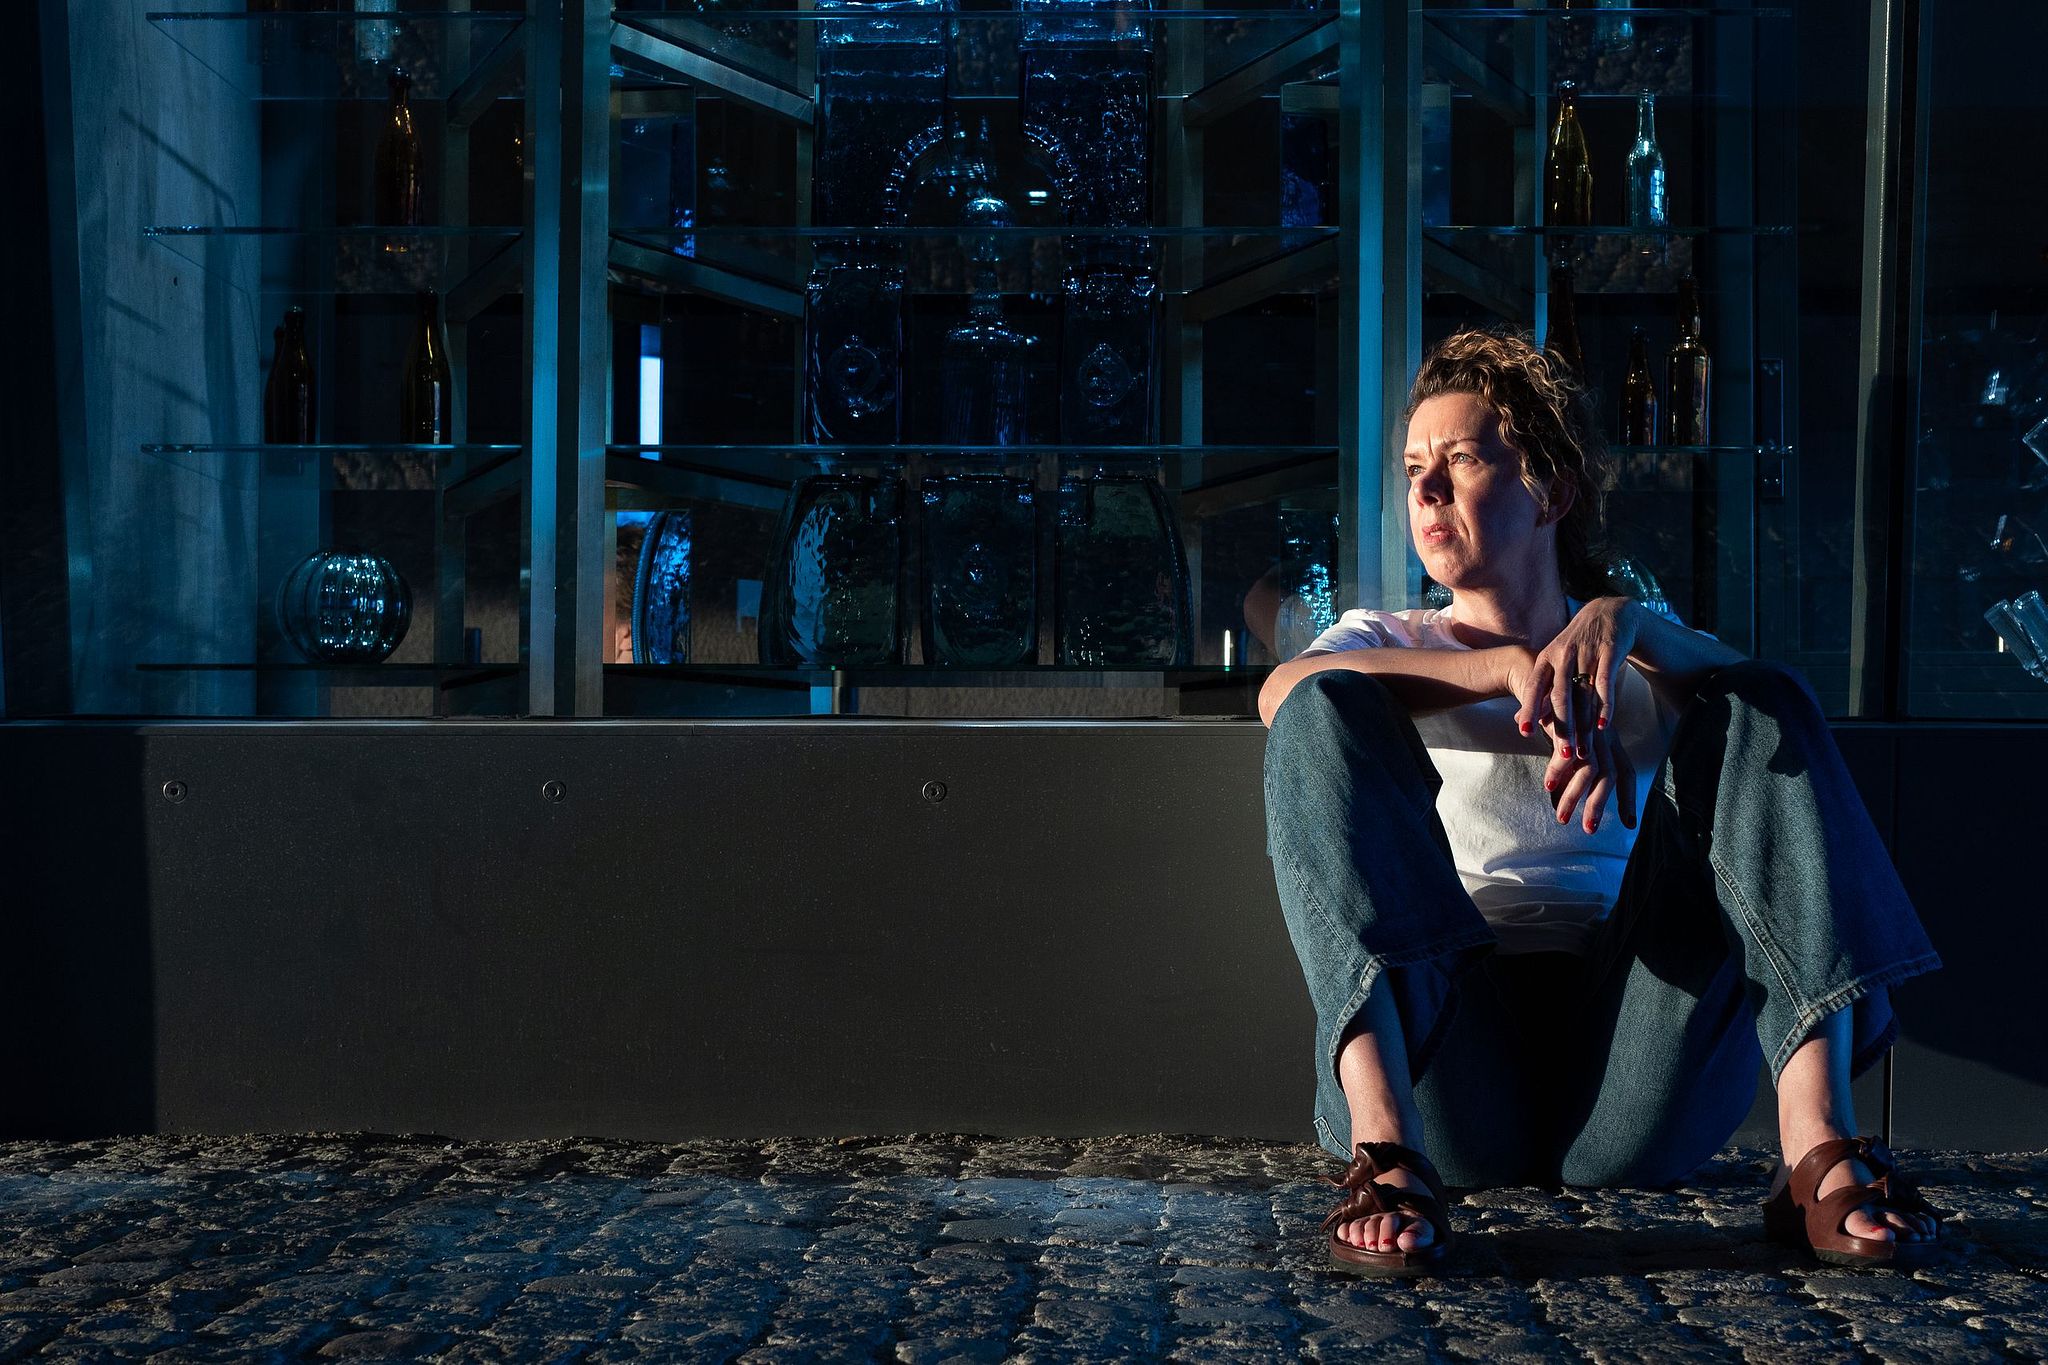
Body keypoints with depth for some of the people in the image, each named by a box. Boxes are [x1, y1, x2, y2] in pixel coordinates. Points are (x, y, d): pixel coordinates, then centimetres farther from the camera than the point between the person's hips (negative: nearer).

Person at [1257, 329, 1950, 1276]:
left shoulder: (1640, 652, 25)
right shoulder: (1390, 644, 21)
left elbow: (1747, 692, -2)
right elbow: (1282, 692, -6)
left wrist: (1626, 622, -22)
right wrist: (1514, 668, -20)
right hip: (1441, 1052, 0)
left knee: (1761, 705, -11)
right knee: (1326, 708, -17)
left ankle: (1815, 1139, -30)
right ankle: (1383, 1144, -38)